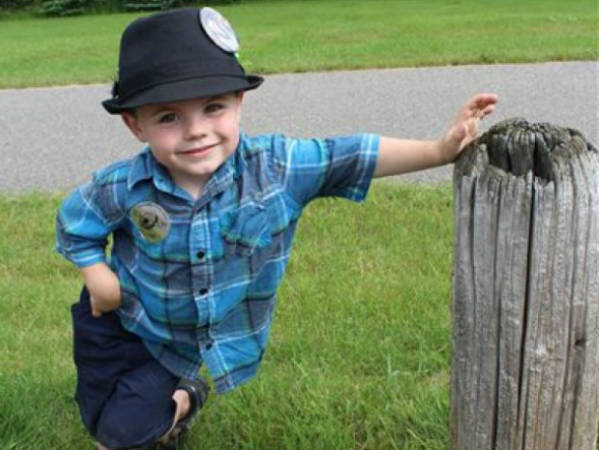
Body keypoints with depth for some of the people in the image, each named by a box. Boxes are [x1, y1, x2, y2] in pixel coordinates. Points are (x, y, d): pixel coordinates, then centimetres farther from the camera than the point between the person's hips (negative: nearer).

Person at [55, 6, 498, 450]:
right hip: (129, 324, 0)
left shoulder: (275, 166, -24)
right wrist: (97, 275, -16)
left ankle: (176, 397, 42)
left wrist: (439, 151, -31)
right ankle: (180, 399, 38)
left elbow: (352, 156, -24)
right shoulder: (121, 188, -24)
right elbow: (75, 222, -4)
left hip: (219, 331, 0)